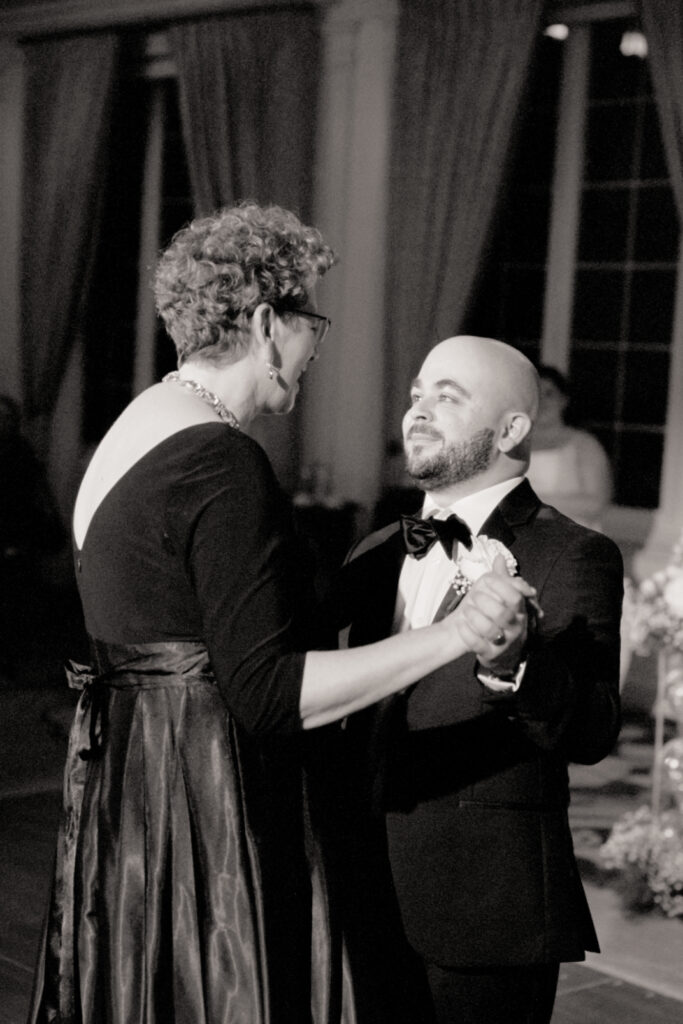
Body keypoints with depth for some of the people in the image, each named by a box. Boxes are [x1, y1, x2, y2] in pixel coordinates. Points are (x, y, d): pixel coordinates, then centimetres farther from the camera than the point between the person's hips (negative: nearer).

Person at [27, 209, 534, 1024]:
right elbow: (265, 692, -25)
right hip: (203, 803, -10)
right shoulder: (223, 462, -21)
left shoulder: (138, 426, 11)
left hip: (124, 780, 10)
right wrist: (453, 636, -26)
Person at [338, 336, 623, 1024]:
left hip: (485, 914, -6)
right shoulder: (378, 553, 11)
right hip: (366, 895, 6)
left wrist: (516, 664, -38)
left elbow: (593, 733, -21)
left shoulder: (573, 557, -9)